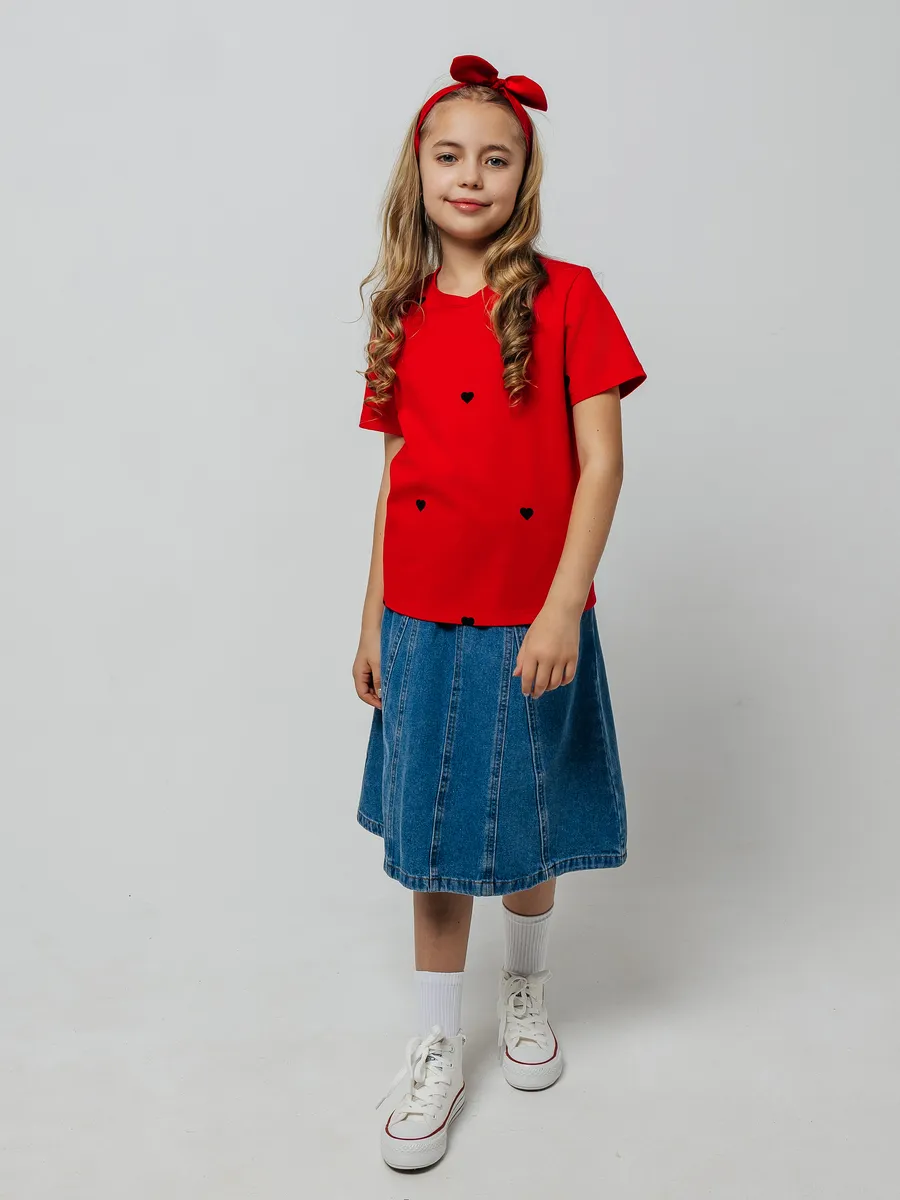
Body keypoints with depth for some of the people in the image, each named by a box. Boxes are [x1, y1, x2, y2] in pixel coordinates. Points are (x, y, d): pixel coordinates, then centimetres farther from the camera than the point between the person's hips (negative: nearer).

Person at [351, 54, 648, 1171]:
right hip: (425, 620, 3)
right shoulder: (403, 317, 6)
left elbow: (601, 462, -9)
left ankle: (525, 986, 43)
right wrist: (373, 619, 8)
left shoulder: (566, 297, -5)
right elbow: (395, 475, 9)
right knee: (433, 837, 9)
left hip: (534, 622, -2)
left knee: (527, 827, 13)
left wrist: (561, 608, -17)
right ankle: (437, 1047, 28)